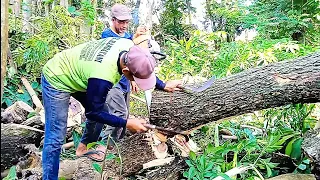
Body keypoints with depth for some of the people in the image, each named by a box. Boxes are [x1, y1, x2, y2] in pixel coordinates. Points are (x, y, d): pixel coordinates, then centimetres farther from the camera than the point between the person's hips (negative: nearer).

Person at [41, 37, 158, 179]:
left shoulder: (129, 46, -20)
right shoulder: (103, 77, -41)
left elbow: (145, 70, 4)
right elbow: (93, 112, -24)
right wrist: (126, 123, -22)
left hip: (73, 70, 8)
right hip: (56, 80, -8)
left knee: (101, 110, 11)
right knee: (56, 138, -8)